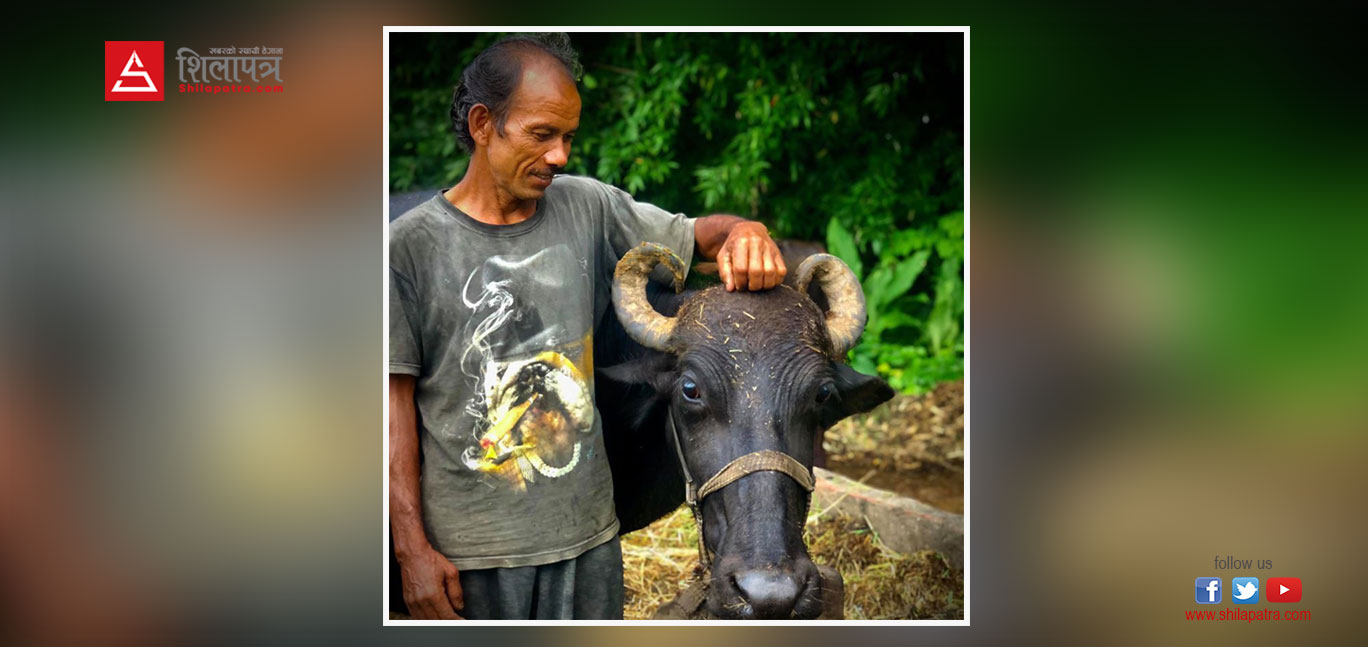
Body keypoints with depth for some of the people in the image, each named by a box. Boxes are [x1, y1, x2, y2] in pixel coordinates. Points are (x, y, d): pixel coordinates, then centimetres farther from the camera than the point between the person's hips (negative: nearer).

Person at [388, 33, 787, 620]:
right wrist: (412, 549, -9)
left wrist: (742, 232, -14)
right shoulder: (411, 246, -7)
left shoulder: (586, 208, 4)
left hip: (588, 531, 4)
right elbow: (395, 405, -6)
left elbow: (696, 235, 12)